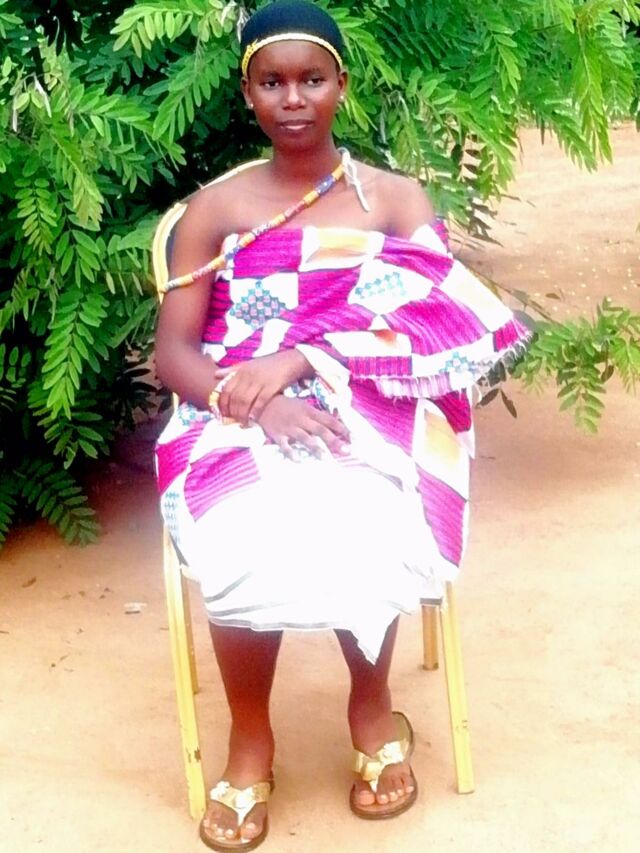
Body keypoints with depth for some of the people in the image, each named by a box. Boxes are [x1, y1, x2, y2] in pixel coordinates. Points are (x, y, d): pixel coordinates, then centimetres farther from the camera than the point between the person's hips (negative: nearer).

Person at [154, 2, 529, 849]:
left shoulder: (397, 198, 11)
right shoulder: (214, 208, 11)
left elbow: (435, 323, -4)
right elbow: (172, 351, 2)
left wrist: (300, 358, -17)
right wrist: (258, 402, -19)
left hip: (371, 415, 0)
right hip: (239, 420, 0)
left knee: (361, 525, -35)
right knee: (247, 536, -34)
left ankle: (373, 703, -3)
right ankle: (249, 735, -8)